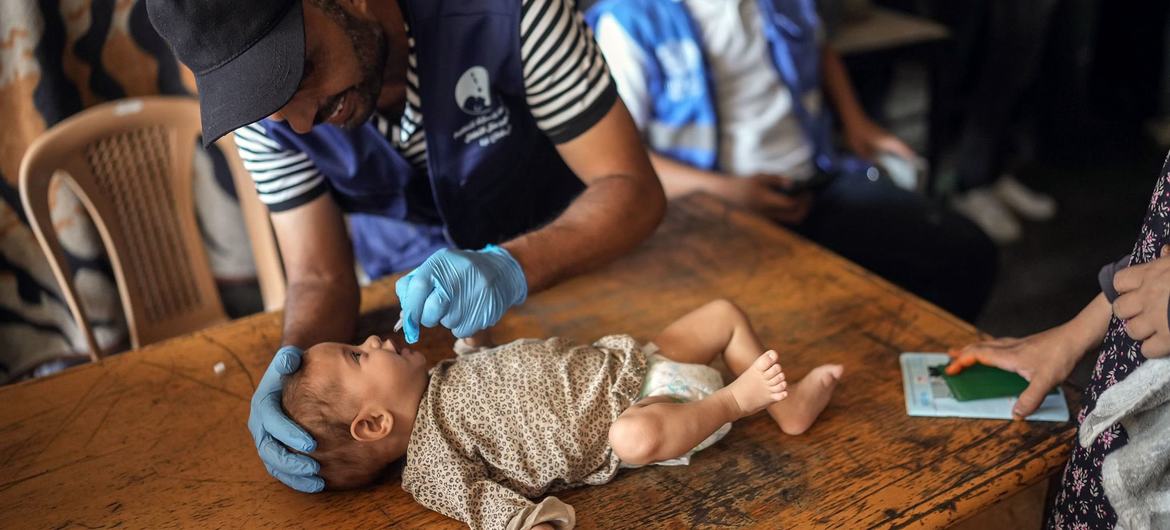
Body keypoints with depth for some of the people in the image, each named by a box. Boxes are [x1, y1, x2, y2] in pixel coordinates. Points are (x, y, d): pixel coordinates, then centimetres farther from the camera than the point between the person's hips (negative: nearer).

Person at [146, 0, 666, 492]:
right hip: (406, 278, 2)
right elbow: (318, 278, -19)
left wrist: (511, 267, -47)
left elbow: (633, 188, -30)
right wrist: (294, 356, -41)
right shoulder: (263, 111, -23)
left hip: (561, 242, -1)